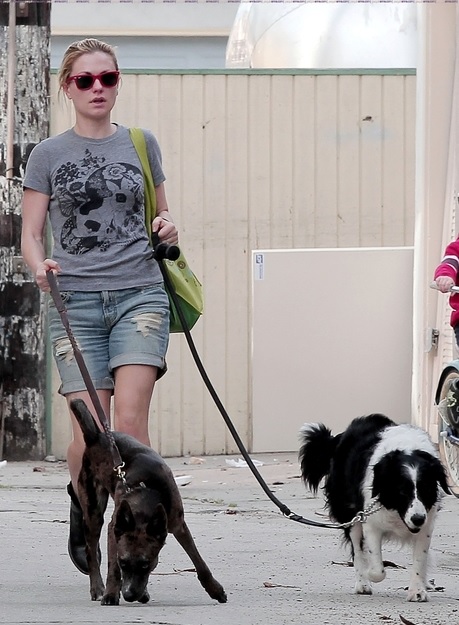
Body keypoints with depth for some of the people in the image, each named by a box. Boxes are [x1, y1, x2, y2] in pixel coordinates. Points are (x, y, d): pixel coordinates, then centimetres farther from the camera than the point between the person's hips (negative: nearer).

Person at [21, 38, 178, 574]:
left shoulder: (140, 144, 12)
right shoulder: (48, 155, 7)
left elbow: (160, 216, 23)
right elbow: (30, 235, 6)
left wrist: (168, 230, 0)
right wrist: (39, 265, -16)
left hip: (139, 293, 1)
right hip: (76, 301, -1)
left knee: (130, 419, -17)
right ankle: (82, 504, 25)